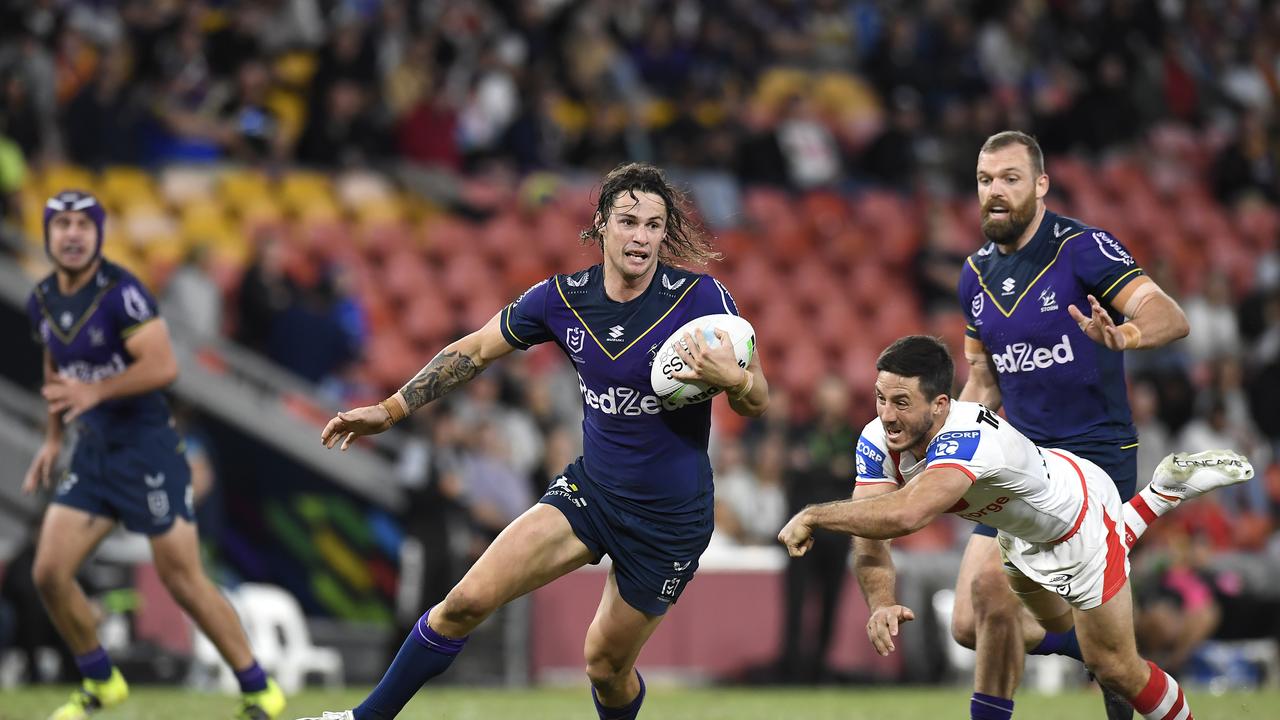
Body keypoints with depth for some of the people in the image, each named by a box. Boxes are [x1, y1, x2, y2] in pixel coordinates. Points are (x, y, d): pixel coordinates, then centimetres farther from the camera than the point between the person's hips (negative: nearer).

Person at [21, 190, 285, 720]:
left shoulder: (120, 292, -17)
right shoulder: (42, 302, 6)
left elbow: (163, 366, -24)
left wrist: (94, 391, -29)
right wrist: (53, 439, 19)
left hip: (147, 448, -7)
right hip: (92, 452, 7)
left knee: (183, 580, -5)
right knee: (49, 573, -1)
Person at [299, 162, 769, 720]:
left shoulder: (700, 296, -15)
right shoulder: (562, 297, -6)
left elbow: (758, 402, -10)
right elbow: (475, 351, 8)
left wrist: (729, 377, -33)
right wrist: (389, 411, 7)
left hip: (671, 519, -3)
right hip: (589, 490, 3)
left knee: (606, 667, 6)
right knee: (467, 601, -12)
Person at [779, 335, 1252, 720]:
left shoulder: (969, 441, -48)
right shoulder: (878, 442, -26)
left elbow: (903, 515, -64)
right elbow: (870, 536, -28)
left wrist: (811, 517, -54)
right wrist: (881, 603, -47)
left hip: (1079, 514, -8)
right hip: (1020, 526, 8)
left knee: (1114, 667, 0)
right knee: (1056, 625, 33)